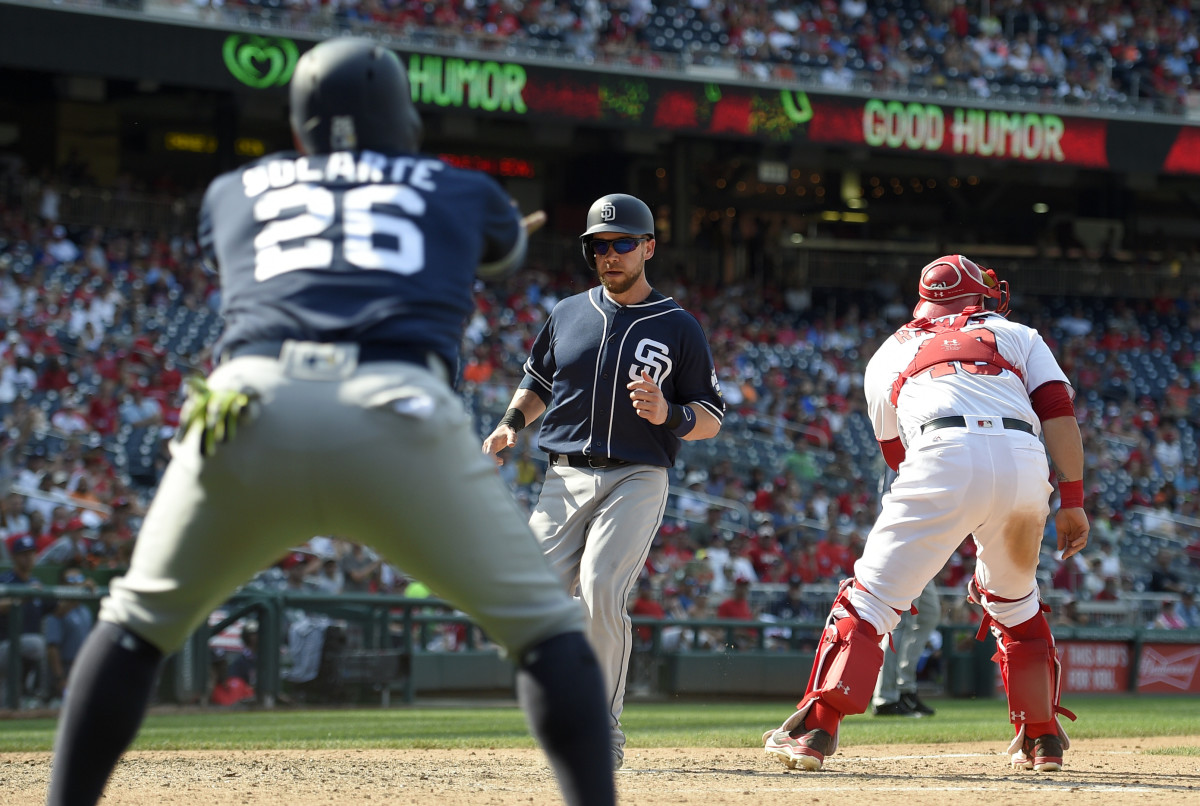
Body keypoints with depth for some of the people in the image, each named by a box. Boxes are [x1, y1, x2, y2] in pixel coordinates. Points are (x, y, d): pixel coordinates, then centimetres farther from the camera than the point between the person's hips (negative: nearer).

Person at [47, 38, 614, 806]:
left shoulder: (236, 190, 30)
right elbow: (507, 248, 53)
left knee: (139, 621, 22)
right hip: (398, 414, -1)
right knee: (550, 631, 11)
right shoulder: (464, 193, 29)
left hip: (247, 407, 1)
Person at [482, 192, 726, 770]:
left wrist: (667, 415, -17)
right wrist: (512, 422, 6)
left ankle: (603, 728, -12)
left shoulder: (679, 327, 4)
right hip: (564, 478, 4)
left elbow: (711, 419, 4)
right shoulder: (568, 315, 13)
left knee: (600, 592, -22)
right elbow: (537, 381, 26)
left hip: (637, 479, -4)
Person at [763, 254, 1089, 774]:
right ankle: (1042, 738, 27)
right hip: (1026, 466, 2)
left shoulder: (890, 354, 31)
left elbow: (896, 453, 32)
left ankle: (815, 727, -15)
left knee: (872, 594, -1)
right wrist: (1072, 501, 8)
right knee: (1015, 599, 25)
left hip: (943, 457, -2)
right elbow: (1058, 411, 13)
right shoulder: (1017, 336, 30)